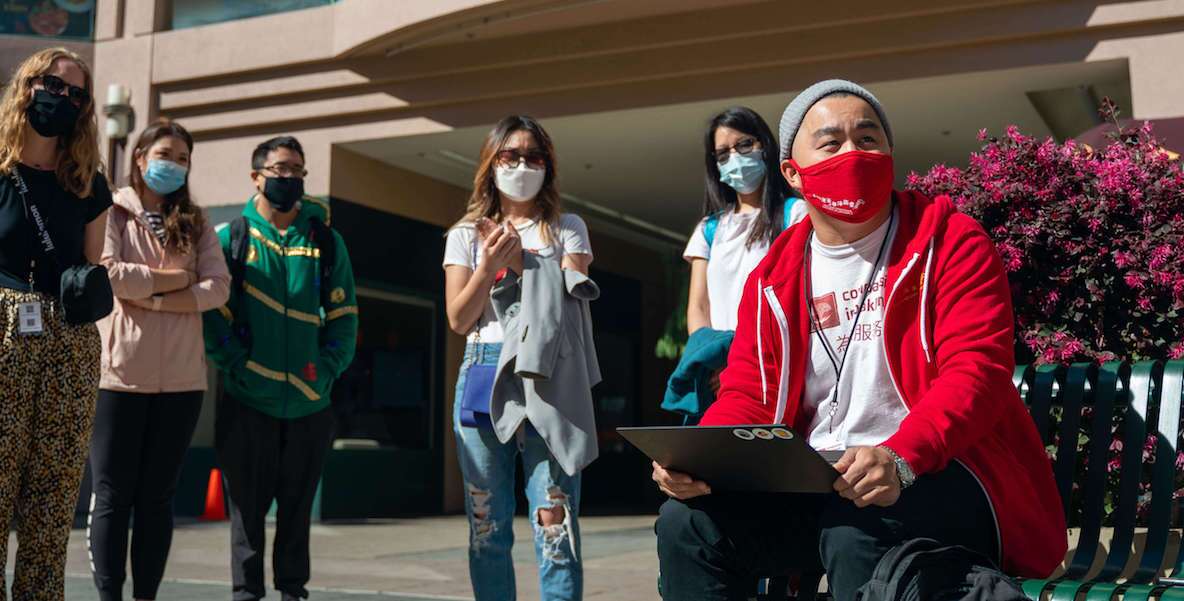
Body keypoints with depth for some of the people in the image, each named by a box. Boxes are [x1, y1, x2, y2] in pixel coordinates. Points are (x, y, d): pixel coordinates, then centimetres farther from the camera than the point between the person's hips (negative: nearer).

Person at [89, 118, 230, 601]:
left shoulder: (196, 224, 14)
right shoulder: (111, 213, 5)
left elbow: (218, 288, 0)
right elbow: (107, 274, -11)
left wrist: (154, 301, -10)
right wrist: (174, 278, -4)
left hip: (181, 378, 3)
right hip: (120, 373, -3)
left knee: (158, 497, 6)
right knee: (113, 496, -1)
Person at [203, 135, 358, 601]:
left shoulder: (326, 241, 9)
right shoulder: (230, 239, 4)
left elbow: (344, 314, 7)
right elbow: (212, 312, -2)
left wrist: (328, 368, -4)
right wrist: (237, 365, -12)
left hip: (310, 402, 2)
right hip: (247, 401, -2)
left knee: (298, 506, 10)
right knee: (247, 504, 4)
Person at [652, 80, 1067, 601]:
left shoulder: (950, 241, -2)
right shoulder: (773, 277, 12)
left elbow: (976, 370, -14)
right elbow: (747, 395, 10)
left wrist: (900, 457, -33)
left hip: (937, 470, -4)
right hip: (813, 484, 5)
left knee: (857, 532, -36)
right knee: (688, 523, -15)